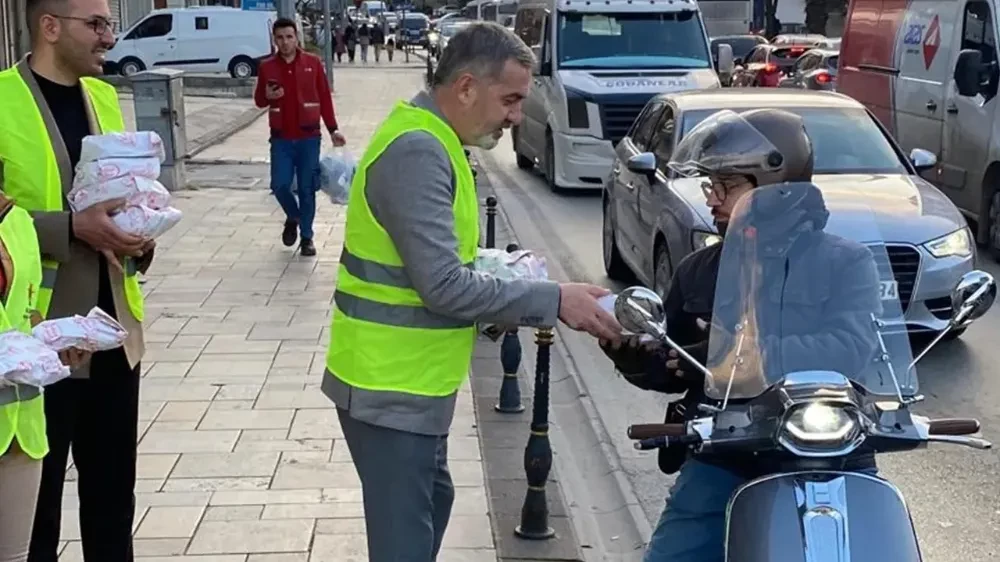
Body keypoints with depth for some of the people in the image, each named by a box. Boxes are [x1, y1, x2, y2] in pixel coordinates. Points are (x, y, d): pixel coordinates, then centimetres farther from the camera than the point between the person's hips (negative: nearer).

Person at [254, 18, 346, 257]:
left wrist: (333, 129, 1)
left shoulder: (313, 63, -1)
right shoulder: (266, 67, 1)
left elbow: (325, 97, 4)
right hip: (281, 138, 1)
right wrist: (267, 96, -12)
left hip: (309, 137, -1)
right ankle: (292, 217, 26)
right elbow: (259, 100, 11)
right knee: (279, 185, -5)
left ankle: (307, 237, 16)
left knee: (307, 189, 2)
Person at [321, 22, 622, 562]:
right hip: (389, 388, -10)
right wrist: (553, 300, -20)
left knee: (430, 501, 24)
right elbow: (444, 286, -26)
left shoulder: (427, 139, 10)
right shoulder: (416, 153, -22)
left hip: (406, 380, 10)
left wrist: (508, 283, 5)